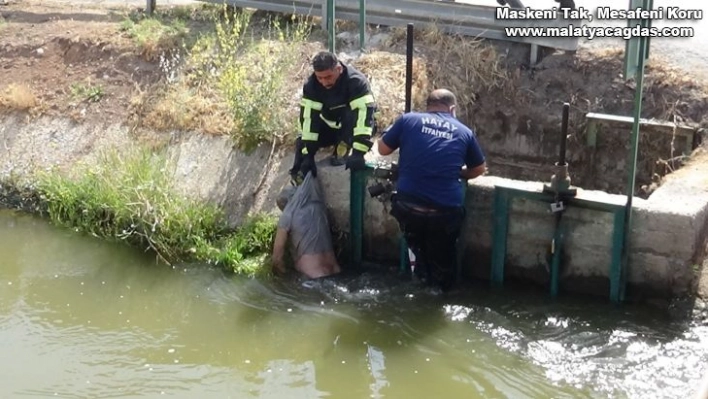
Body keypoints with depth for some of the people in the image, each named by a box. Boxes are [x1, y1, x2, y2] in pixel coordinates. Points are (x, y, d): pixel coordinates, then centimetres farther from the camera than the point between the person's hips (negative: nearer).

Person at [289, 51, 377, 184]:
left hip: (353, 127, -4)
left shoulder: (356, 81, -35)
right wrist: (308, 154, -33)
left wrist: (358, 152, -54)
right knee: (303, 143, -16)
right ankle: (300, 180, -1)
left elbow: (364, 114, -44)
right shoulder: (311, 84, -22)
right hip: (329, 125, 4)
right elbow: (308, 116, -27)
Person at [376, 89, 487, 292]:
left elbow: (383, 149, 18)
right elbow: (479, 169, 22)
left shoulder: (408, 120, 7)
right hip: (446, 210, 0)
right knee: (442, 263, 20)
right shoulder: (464, 132, 10)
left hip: (408, 206, 0)